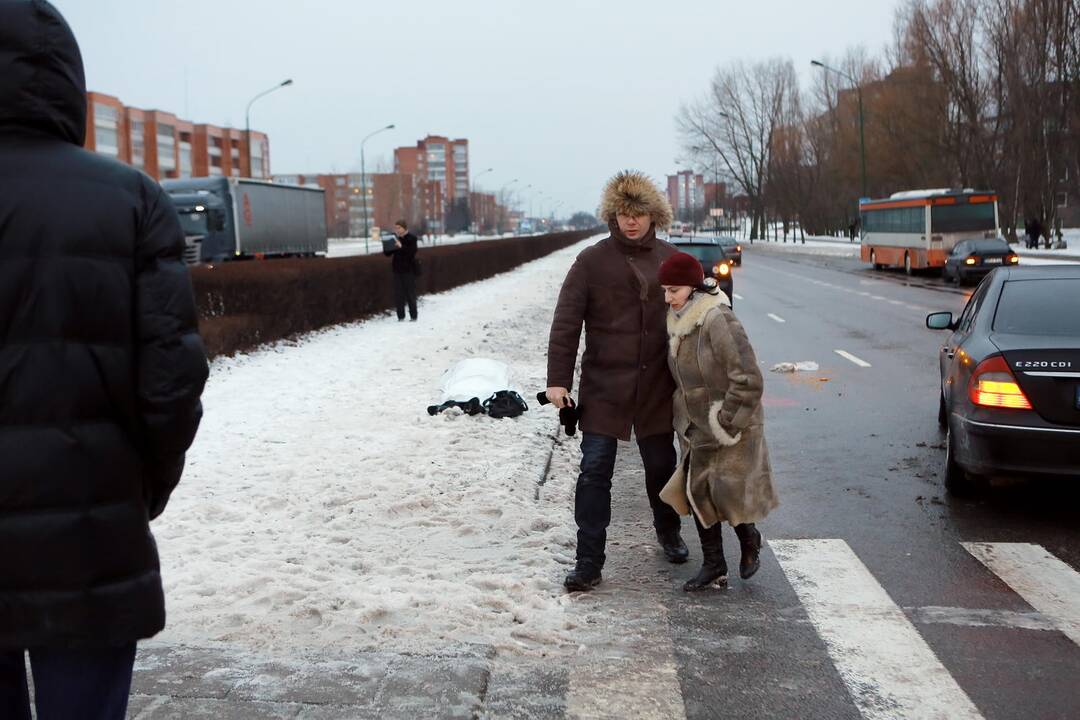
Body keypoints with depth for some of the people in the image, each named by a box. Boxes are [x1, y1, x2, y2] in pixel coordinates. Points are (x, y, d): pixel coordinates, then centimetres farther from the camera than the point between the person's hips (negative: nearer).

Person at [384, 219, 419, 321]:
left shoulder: (412, 238, -4)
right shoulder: (394, 238, 9)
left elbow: (412, 251, -18)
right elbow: (388, 254, 10)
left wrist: (401, 246, -29)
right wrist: (386, 248, -12)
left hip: (408, 270, -4)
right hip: (397, 270, 4)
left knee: (410, 294, -1)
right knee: (398, 294, 3)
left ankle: (413, 317, 6)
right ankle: (401, 317, 8)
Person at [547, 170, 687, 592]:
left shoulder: (670, 260, 4)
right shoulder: (592, 261, -4)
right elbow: (566, 322, -6)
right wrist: (558, 379, -12)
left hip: (656, 387, 3)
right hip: (603, 387, -2)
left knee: (661, 465, 16)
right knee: (594, 471, -4)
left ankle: (669, 534, 40)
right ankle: (589, 562, 4)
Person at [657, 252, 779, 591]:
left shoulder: (719, 320, -24)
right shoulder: (677, 322, 4)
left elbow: (748, 380, -25)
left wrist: (726, 423, -19)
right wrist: (685, 421, 14)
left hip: (731, 425, -8)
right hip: (697, 429, 8)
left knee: (727, 492, -4)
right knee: (697, 491, 8)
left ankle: (749, 539, 27)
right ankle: (713, 565, 21)